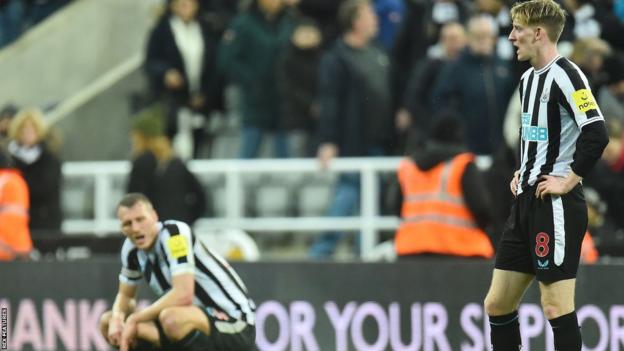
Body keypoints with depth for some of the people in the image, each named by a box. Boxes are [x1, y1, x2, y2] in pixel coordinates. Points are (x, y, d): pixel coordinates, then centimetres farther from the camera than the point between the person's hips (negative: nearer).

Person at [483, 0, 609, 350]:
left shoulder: (565, 75, -13)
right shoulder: (529, 78, 15)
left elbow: (596, 134, -23)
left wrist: (568, 180, -18)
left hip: (555, 204, -10)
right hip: (526, 202, 10)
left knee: (557, 307, -8)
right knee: (498, 304, 9)